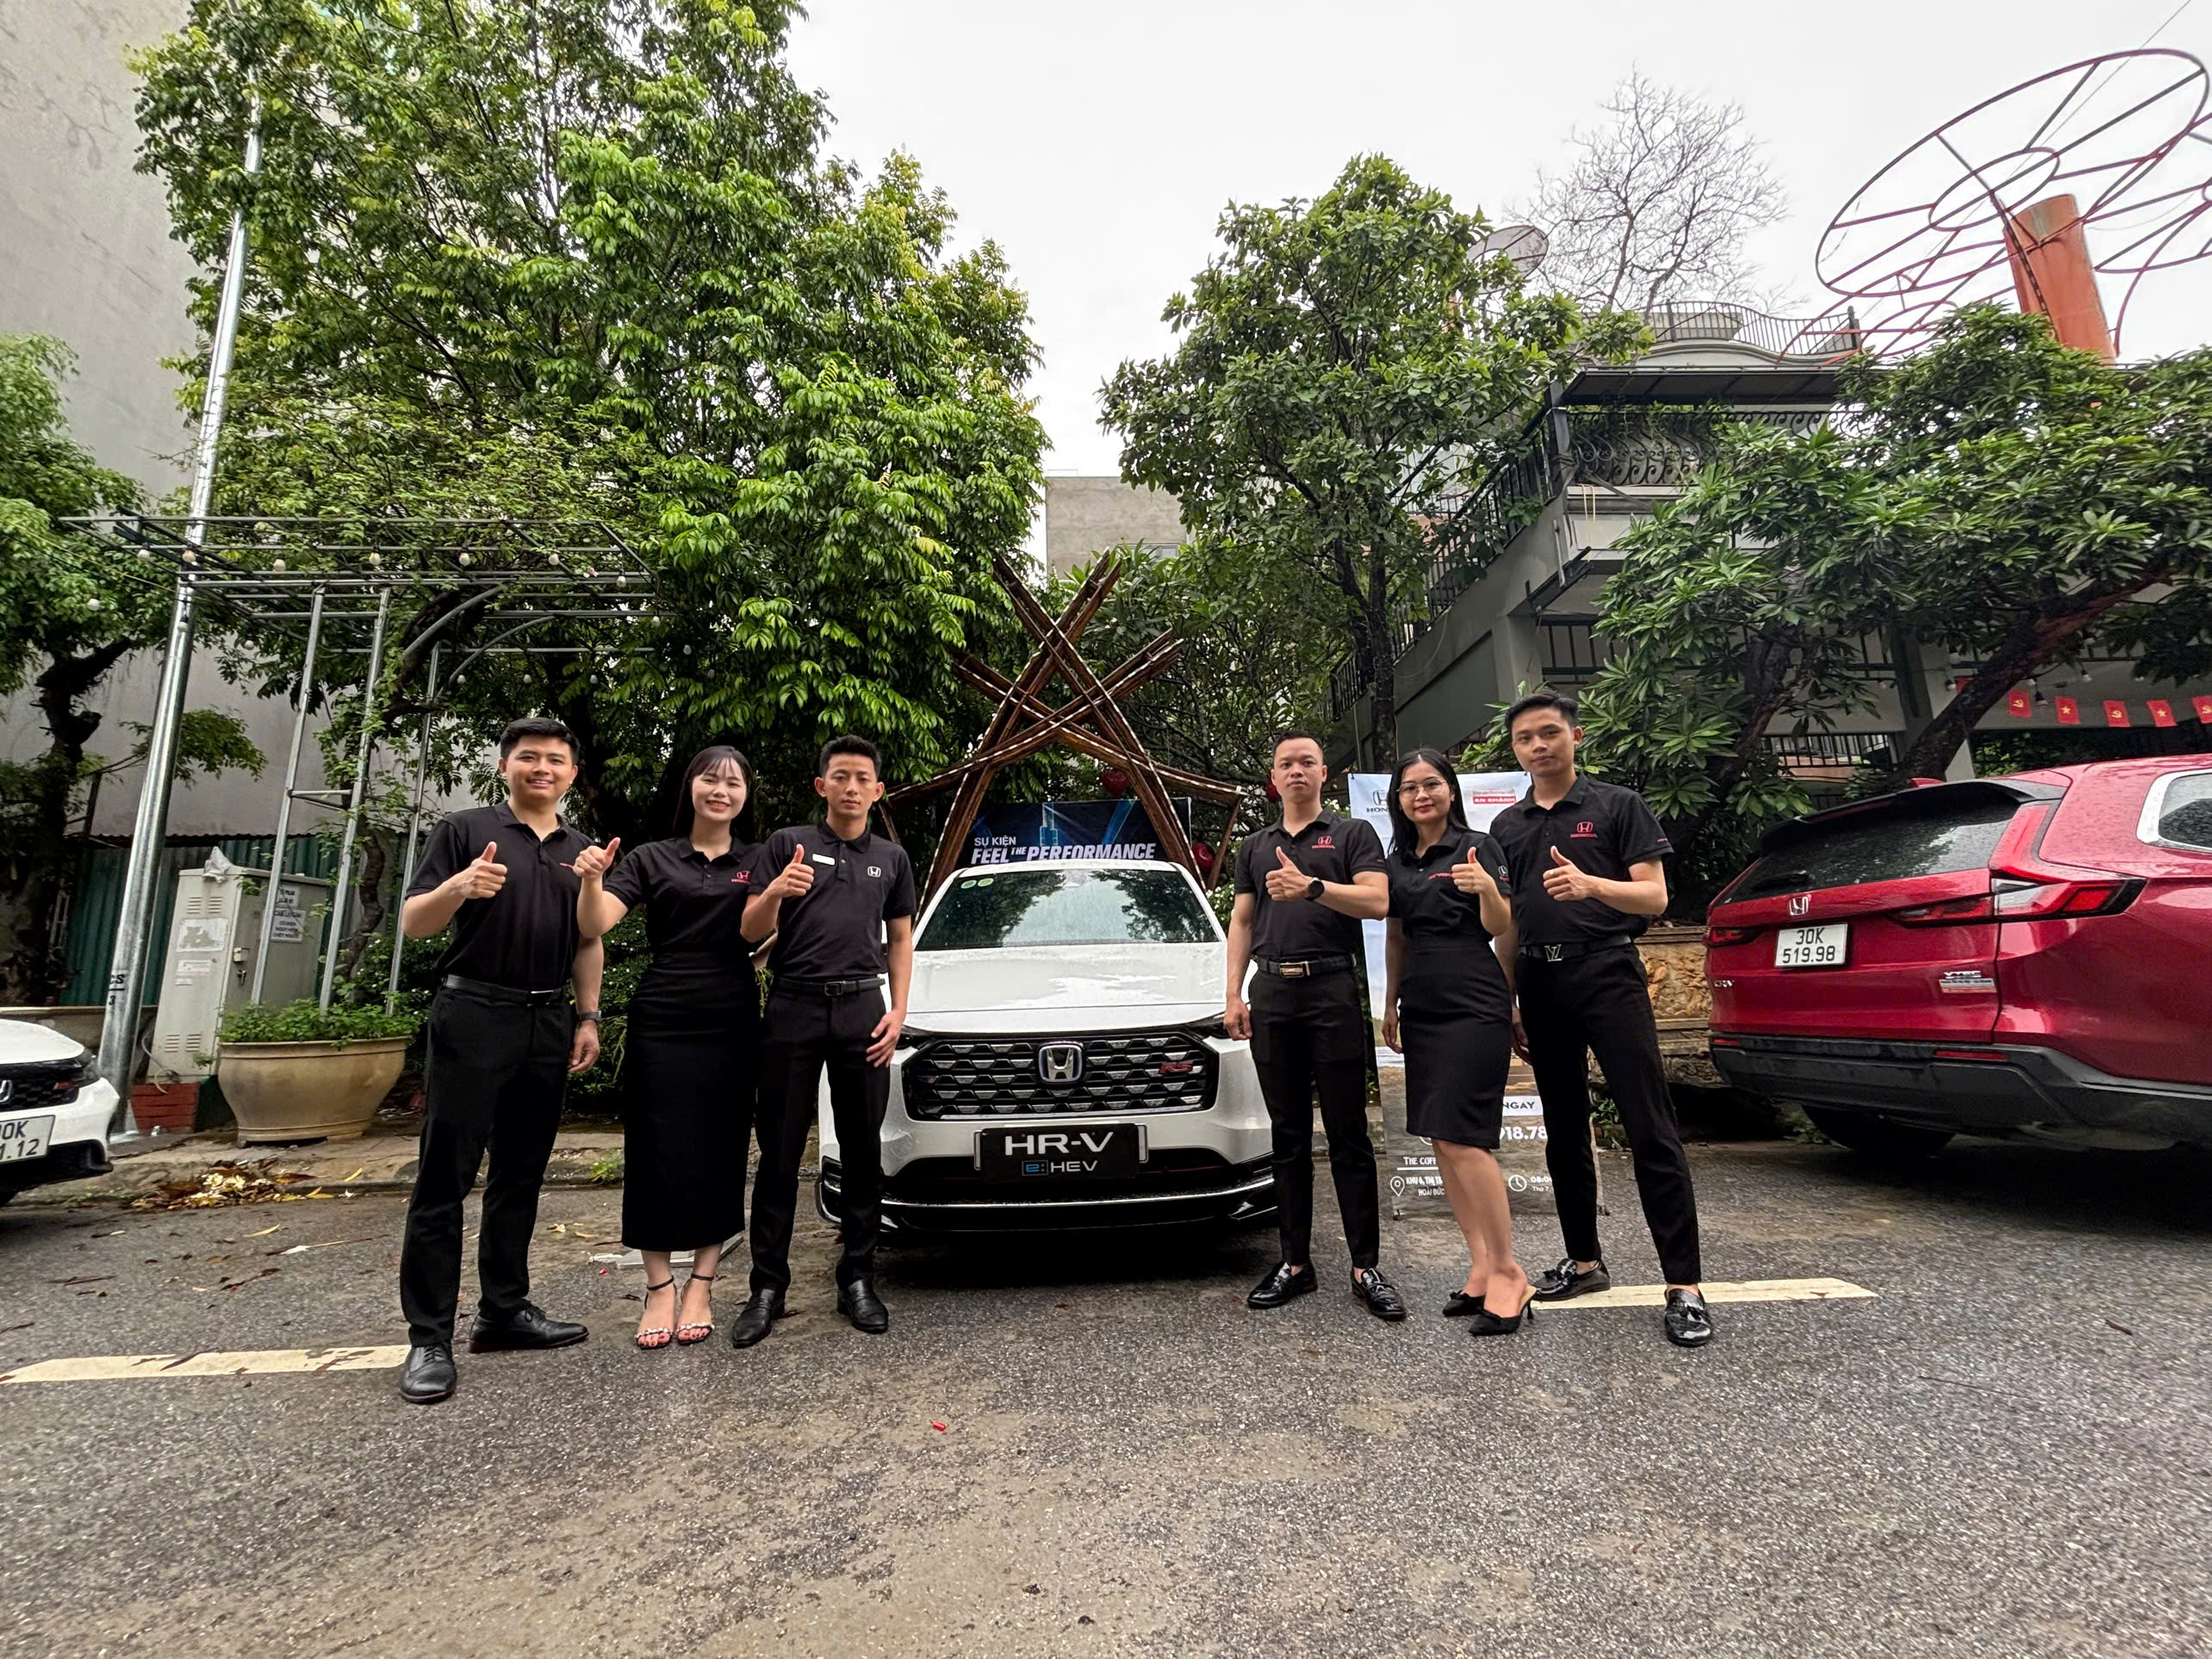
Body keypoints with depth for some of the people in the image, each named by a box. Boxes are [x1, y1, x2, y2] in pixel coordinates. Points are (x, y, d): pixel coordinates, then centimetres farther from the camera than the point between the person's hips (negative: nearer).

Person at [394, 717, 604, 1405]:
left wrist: (588, 1019, 8)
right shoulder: (464, 830, 1)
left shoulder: (580, 850, 14)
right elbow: (413, 922, -3)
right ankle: (428, 1337, 7)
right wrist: (458, 887, -24)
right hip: (473, 1015, -4)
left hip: (548, 1024, 5)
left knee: (521, 1175, 11)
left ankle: (505, 1309, 22)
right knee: (444, 1178, -1)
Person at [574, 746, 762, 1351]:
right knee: (657, 1153, 1)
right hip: (661, 1024, 0)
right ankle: (659, 1287, 13)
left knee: (720, 1155, 5)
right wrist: (591, 880, -27)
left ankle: (701, 1285, 17)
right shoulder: (653, 859, 5)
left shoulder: (757, 865, 8)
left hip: (731, 1028, 1)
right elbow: (594, 924, -5)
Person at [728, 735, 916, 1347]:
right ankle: (768, 1287, 13)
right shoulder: (786, 845, 6)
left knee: (862, 1152, 6)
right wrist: (774, 893, -21)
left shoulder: (891, 858, 15)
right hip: (794, 1005, -2)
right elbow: (751, 931, 1)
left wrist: (897, 1011, 4)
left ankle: (857, 1279, 17)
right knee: (780, 1153, 3)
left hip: (862, 1009, 2)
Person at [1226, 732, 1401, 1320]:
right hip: (1271, 992, 4)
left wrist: (1312, 887, -20)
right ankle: (1295, 1262, 16)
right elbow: (1241, 921, 17)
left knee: (1348, 1135, -1)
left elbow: (1377, 901, -7)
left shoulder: (1352, 834, 7)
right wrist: (1234, 995, 7)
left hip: (1333, 990, -4)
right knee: (1288, 1135, 9)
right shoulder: (1255, 847, 20)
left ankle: (1365, 1268, 7)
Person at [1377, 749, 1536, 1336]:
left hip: (1474, 1005, -7)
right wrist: (1390, 1004, 18)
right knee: (1442, 1142, 7)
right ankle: (1481, 1267, 16)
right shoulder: (1398, 861, 13)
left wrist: (1488, 889, -28)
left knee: (1461, 1137, -12)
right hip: (1422, 1008, 7)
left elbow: (1500, 927, -8)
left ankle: (1508, 1272, -1)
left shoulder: (1477, 846, -4)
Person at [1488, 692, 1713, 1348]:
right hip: (1540, 983, 5)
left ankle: (1683, 1285, 0)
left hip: (1607, 973, -4)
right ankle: (1585, 1261, 24)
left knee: (1650, 1128, -7)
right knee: (1564, 1129, 12)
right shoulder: (1505, 826, 14)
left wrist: (1589, 884, -24)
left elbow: (1654, 898, -4)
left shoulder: (1618, 806, 3)